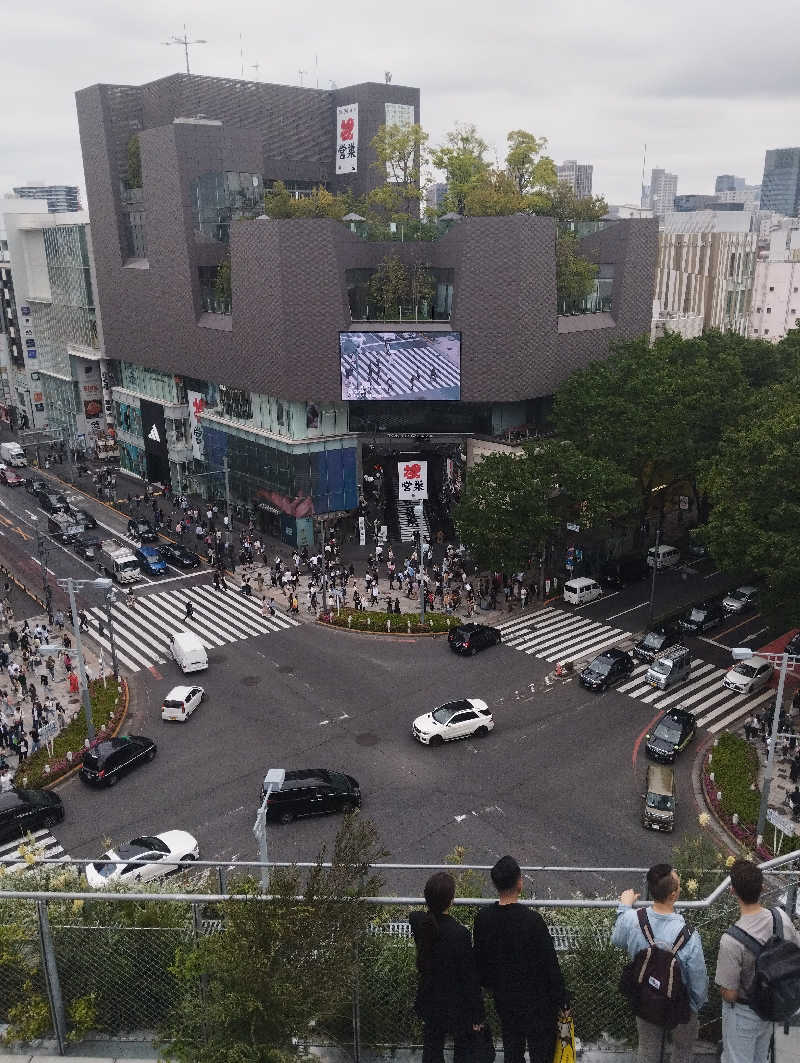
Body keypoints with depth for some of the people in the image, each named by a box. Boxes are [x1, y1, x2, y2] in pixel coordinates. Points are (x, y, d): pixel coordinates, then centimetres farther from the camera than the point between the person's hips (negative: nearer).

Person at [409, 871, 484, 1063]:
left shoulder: (416, 921, -14)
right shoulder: (459, 933, -29)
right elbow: (470, 977, -19)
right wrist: (477, 1014, -9)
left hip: (429, 1002, 5)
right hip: (457, 1004, -5)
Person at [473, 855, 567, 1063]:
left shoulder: (482, 918, -10)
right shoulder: (532, 919, -24)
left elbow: (479, 959, 3)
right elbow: (550, 963, -17)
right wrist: (560, 999, -5)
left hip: (503, 998, 4)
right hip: (535, 999, -4)